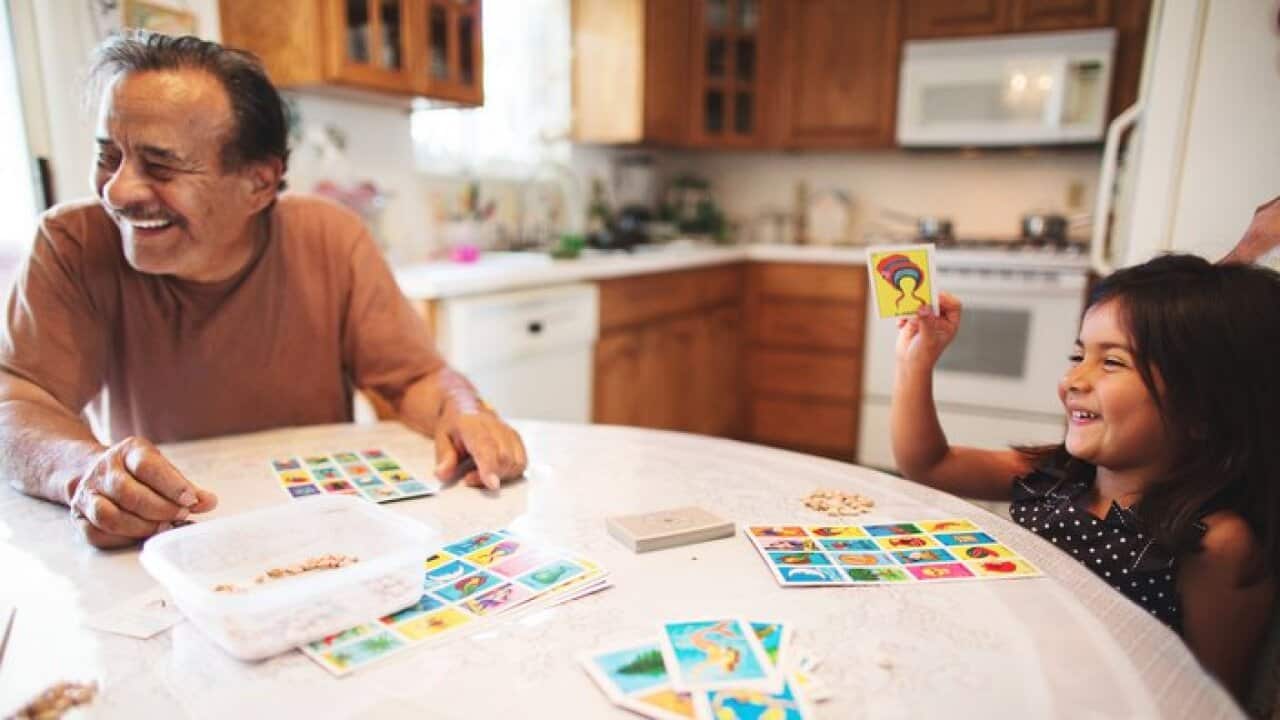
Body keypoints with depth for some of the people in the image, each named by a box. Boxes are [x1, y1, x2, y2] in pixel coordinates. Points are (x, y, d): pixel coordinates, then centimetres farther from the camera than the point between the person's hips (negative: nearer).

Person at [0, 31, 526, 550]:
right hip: (153, 555, -1)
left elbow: (415, 378, -5)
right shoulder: (73, 244, -10)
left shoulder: (330, 239, -9)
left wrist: (463, 412, -28)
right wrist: (85, 469, -37)